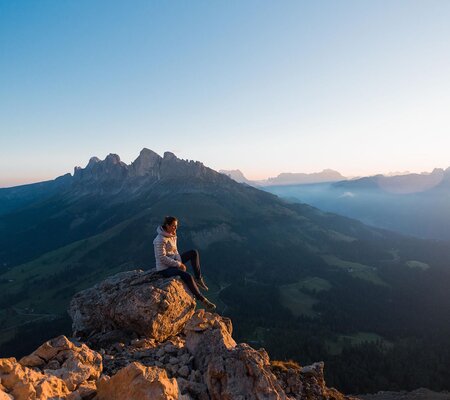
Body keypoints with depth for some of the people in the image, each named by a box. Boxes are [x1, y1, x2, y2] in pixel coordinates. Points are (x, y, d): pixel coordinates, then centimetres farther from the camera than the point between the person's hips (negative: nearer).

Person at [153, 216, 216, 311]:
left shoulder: (172, 235, 5)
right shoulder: (161, 240, -23)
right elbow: (162, 258, -24)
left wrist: (180, 262, -7)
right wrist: (178, 264, -20)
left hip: (173, 261, 9)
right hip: (164, 268, -9)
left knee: (194, 253, 2)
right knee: (187, 276, -28)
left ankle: (198, 279, 2)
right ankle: (202, 300, -15)